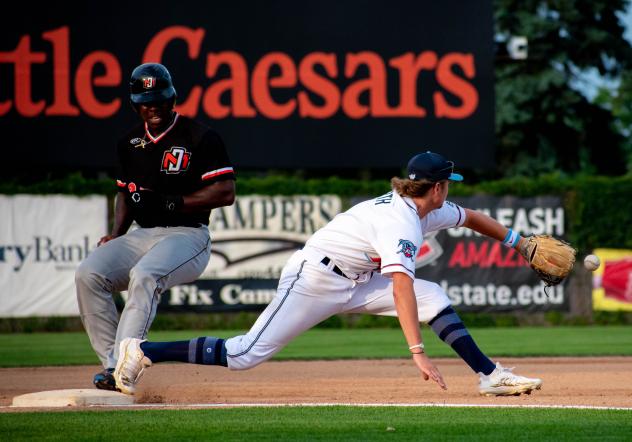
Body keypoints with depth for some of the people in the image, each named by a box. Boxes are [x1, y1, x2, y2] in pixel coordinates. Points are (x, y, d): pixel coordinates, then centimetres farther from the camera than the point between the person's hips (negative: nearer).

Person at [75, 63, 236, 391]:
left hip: (188, 235, -6)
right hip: (142, 236, 6)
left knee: (144, 275, -36)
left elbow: (225, 193, -11)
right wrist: (116, 234, 8)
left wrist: (172, 202, -15)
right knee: (89, 274, -19)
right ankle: (111, 363, -19)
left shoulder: (200, 137, -5)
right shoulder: (131, 142, 14)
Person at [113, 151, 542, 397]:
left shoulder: (432, 211, 6)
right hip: (313, 279, -9)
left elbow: (471, 217, 27)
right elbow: (401, 288, -36)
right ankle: (144, 351, -4)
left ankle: (490, 376, -3)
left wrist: (519, 241, 32)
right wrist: (418, 352, -43)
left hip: (352, 285, 9)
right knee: (244, 355, -12)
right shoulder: (400, 222, -25)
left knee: (434, 297, -3)